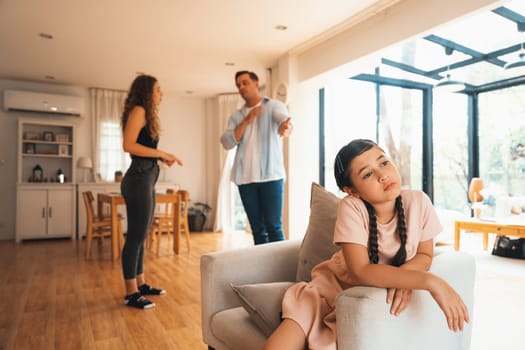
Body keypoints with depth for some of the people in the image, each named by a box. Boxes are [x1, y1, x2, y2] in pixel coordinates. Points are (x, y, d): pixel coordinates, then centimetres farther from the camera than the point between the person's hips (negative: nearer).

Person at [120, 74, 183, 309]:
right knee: (136, 236, -4)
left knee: (140, 236, 14)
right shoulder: (138, 110, -7)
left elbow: (143, 148, 14)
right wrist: (162, 153, -15)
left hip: (147, 179, 10)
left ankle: (140, 284, 25)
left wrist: (161, 157, 4)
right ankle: (131, 293, 6)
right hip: (139, 179, -10)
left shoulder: (147, 114, 20)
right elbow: (128, 145, -18)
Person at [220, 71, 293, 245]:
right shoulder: (236, 116, 15)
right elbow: (227, 143, 2)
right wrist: (247, 121, -7)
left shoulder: (274, 106, 3)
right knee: (257, 228, 9)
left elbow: (284, 119, -19)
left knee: (273, 226, -5)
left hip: (271, 176, -4)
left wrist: (286, 127, -44)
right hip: (245, 179, 4)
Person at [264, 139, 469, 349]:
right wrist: (430, 281, -37)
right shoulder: (351, 208, -24)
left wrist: (402, 278, -25)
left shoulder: (419, 202, -16)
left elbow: (425, 255, -3)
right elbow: (361, 272, -30)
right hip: (337, 286, -1)